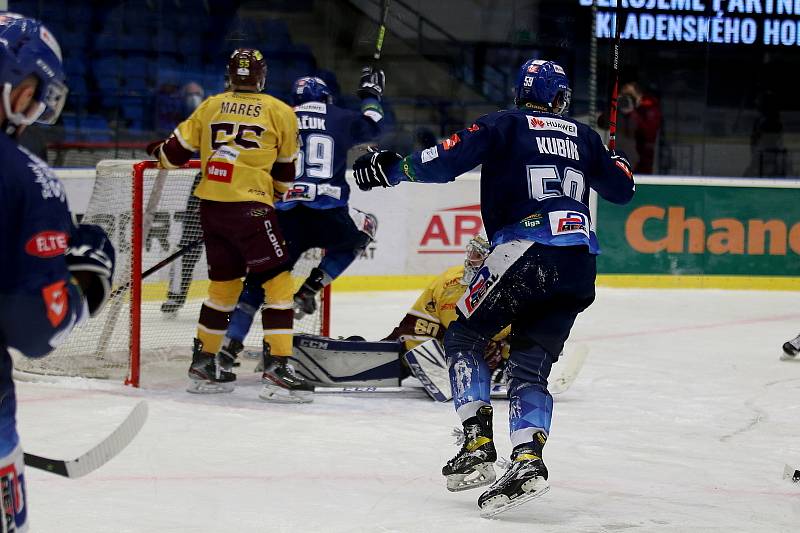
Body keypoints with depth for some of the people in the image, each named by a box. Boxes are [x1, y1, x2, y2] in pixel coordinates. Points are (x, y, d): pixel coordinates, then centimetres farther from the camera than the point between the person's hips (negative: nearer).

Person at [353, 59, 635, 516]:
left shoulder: (505, 124, 7)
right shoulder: (584, 136, 20)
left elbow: (446, 162, -4)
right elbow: (622, 189, 27)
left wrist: (390, 168, 10)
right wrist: (615, 160, 48)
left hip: (527, 249, -5)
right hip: (581, 263, 5)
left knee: (466, 336, 12)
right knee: (530, 363, 9)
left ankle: (478, 444, -2)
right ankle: (528, 459, -12)